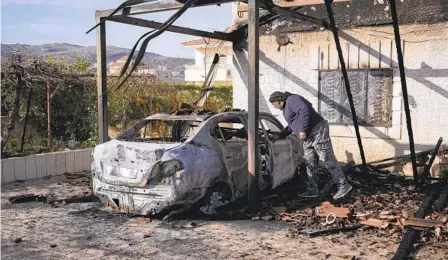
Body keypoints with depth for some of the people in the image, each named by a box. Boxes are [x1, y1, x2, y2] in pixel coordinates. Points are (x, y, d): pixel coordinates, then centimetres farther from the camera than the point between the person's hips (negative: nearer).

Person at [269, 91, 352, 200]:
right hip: (309, 137, 11)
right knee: (310, 163, 10)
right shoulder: (286, 108, 24)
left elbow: (305, 111, -24)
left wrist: (302, 130, -24)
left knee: (328, 159, -10)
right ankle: (312, 190, 15)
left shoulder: (292, 99, -8)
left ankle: (343, 185, -5)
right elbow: (291, 126, 36)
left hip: (318, 131, -11)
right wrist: (279, 136, 36)